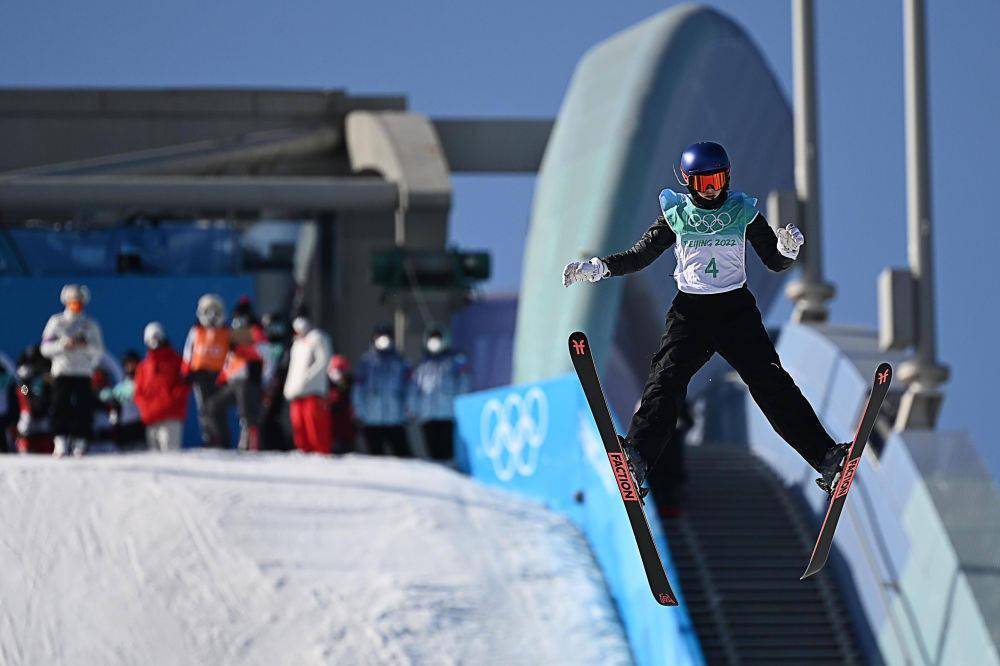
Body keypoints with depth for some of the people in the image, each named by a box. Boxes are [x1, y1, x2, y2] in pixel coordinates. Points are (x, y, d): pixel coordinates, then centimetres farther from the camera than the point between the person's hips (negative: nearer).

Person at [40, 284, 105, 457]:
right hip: (62, 372, -1)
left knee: (84, 409, -6)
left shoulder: (91, 325, 12)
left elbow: (99, 351, 9)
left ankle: (80, 443, -3)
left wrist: (87, 345, -11)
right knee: (60, 408, -9)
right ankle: (61, 441, -9)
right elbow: (46, 348, 3)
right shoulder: (56, 322, 8)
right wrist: (64, 345, -13)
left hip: (83, 373, 1)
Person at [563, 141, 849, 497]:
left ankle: (825, 456, -18)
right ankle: (636, 458, -27)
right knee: (664, 382, -19)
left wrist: (788, 247, -17)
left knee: (772, 382, -13)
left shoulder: (744, 212, 3)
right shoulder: (675, 214, 3)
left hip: (737, 309, -1)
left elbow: (775, 262, 6)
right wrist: (595, 267, -7)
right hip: (690, 312, 1)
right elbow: (638, 256, 7)